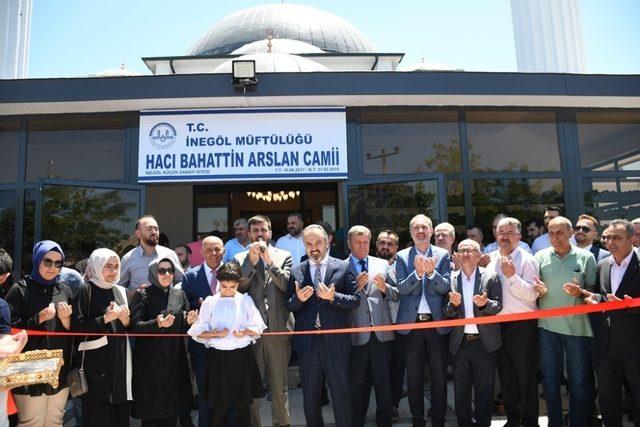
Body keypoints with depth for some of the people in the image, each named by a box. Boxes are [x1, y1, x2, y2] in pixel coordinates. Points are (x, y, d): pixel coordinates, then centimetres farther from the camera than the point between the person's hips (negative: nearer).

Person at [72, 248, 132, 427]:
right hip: (96, 363, -5)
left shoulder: (121, 291, 14)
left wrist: (125, 320, -4)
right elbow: (77, 326, -10)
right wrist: (105, 319, -17)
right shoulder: (86, 291, -2)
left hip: (120, 361, 5)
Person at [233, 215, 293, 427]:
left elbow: (285, 284, -6)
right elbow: (238, 288, -3)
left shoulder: (284, 256, 7)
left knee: (280, 383, 8)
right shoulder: (240, 259, 8)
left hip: (278, 327, 0)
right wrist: (252, 262, -12)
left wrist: (270, 261, -15)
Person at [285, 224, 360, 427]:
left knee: (341, 393, 7)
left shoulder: (343, 267, -1)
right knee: (310, 395, 15)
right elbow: (288, 306, 3)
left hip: (336, 340, -2)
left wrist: (333, 297, -21)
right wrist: (298, 299, -18)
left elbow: (355, 300, -5)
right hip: (307, 341, 2)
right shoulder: (296, 271, 5)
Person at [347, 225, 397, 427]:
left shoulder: (383, 264, 9)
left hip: (381, 331, 2)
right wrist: (356, 287, -19)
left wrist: (384, 287, -13)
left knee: (383, 379, 9)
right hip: (356, 333, -1)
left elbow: (396, 294, 7)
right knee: (358, 381, 11)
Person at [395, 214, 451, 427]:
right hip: (412, 323, 0)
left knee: (439, 377, 8)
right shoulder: (402, 256, 3)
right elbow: (401, 288, -7)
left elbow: (445, 287, -5)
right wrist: (417, 273, -24)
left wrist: (431, 272, -24)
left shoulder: (443, 255, 3)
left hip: (437, 322, 0)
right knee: (414, 378, 10)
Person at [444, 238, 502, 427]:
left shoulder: (491, 276, -1)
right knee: (460, 390, 11)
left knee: (485, 389, 7)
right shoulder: (451, 279, 3)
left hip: (485, 341, -1)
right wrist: (453, 304, -19)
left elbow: (499, 306, -3)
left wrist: (485, 303, -23)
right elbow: (446, 312, 2)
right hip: (460, 342, 2)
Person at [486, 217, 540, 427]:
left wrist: (512, 276, -24)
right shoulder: (490, 259, 7)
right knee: (505, 376, 16)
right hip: (497, 325, 5)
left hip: (522, 326, -5)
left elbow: (531, 295, -16)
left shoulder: (527, 260, -8)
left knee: (526, 376, 5)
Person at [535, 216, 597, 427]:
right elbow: (532, 288, 8)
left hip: (576, 325, -1)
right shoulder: (540, 256, 4)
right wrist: (539, 291, -14)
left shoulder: (586, 257, 1)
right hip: (547, 325, 1)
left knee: (578, 380, 6)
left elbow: (592, 290, 5)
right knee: (549, 378, 10)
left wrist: (580, 293, -16)